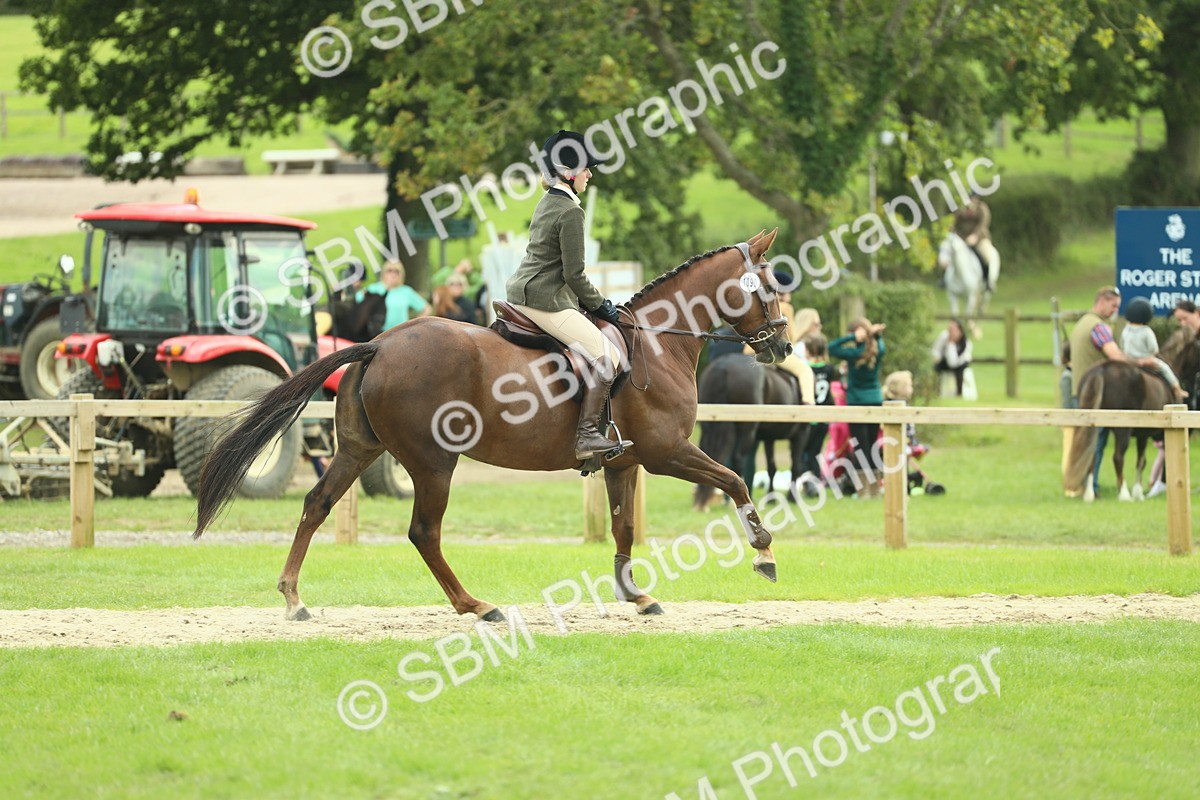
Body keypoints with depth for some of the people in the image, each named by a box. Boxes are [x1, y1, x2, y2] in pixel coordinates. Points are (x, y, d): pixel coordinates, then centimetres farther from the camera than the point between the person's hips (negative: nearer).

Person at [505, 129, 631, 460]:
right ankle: (587, 435, -20)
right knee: (606, 357, -13)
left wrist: (594, 299, 20)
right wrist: (599, 305, -2)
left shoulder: (547, 203, 15)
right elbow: (574, 274, -16)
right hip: (545, 301, -11)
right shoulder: (570, 212, -16)